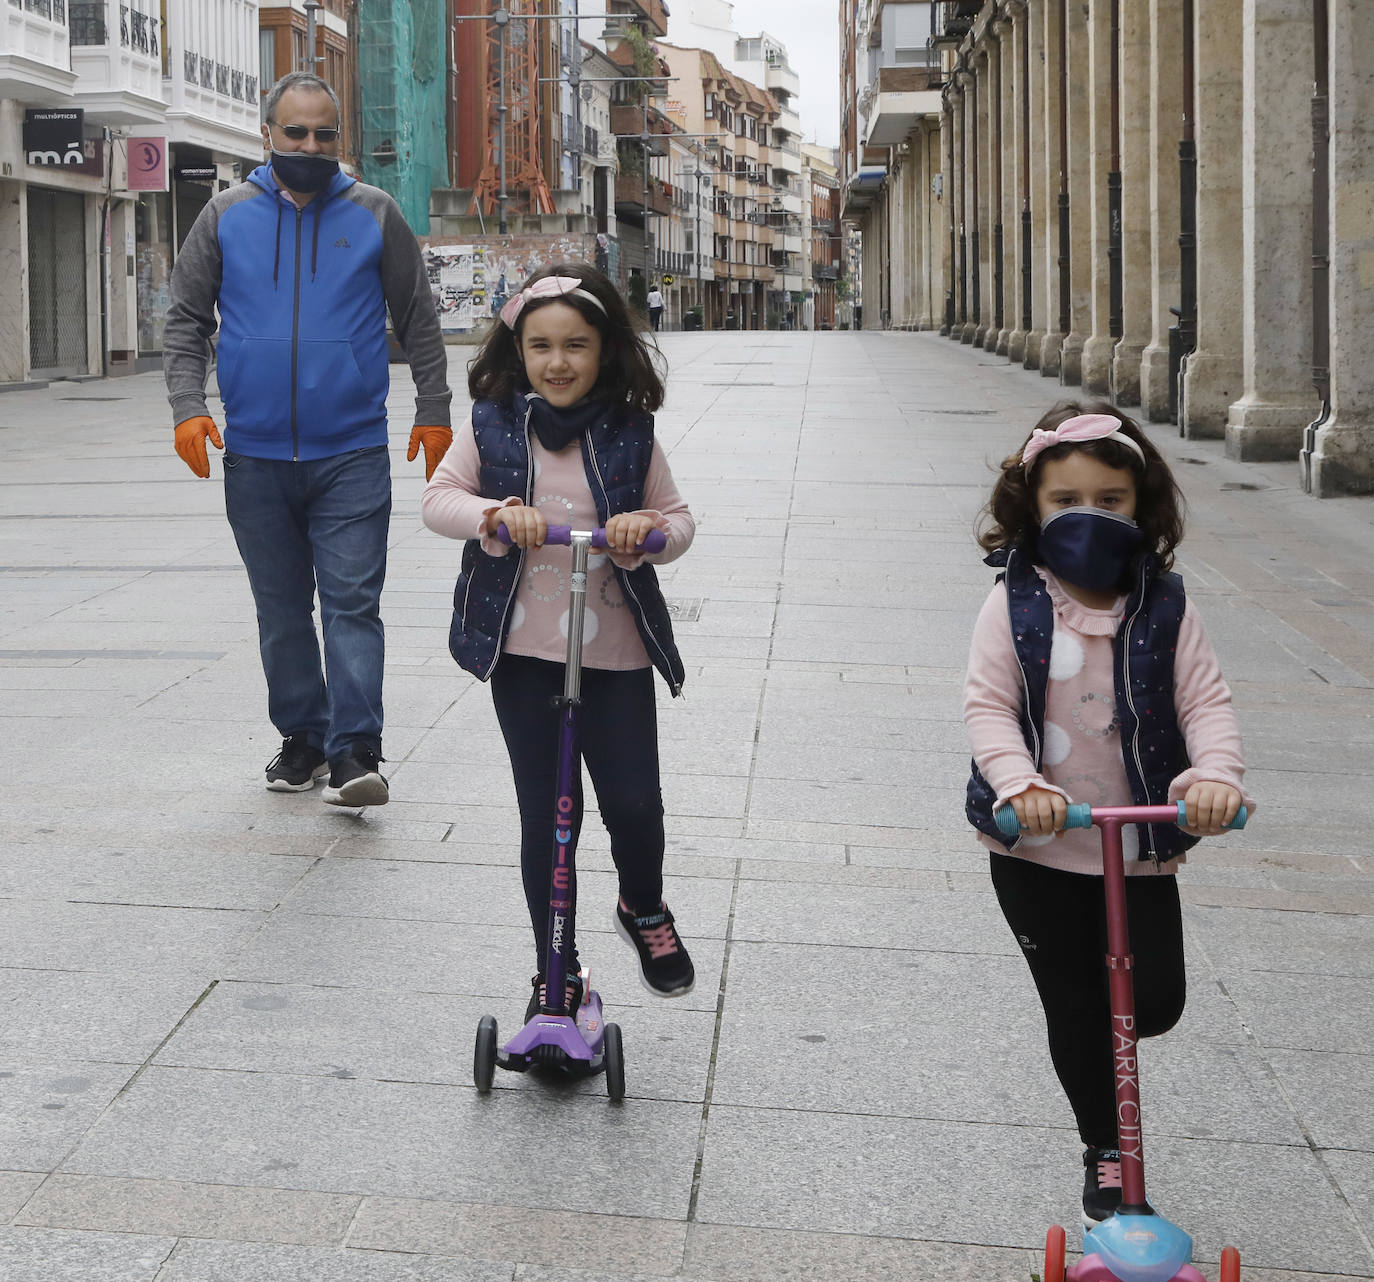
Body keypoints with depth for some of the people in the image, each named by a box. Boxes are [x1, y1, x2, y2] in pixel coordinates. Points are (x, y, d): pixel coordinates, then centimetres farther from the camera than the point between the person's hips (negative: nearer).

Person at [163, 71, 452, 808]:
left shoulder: (373, 214, 4)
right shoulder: (227, 216, 6)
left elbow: (417, 322, 9)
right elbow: (185, 321, 7)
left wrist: (433, 412, 5)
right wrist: (186, 406, -6)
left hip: (352, 453, -2)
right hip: (255, 457, 2)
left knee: (352, 603, -8)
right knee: (281, 611, 10)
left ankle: (354, 754, -9)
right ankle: (302, 740, 21)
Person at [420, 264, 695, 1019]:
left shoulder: (630, 436, 0)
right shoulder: (492, 427, 0)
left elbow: (679, 519, 6)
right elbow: (437, 498, 1)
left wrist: (648, 528, -17)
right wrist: (495, 514, -19)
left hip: (615, 651, 0)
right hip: (521, 649, 0)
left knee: (634, 803, -3)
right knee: (546, 814, 4)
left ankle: (645, 911, 31)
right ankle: (554, 965, 19)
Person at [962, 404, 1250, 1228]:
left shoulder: (1165, 609, -3)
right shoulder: (1014, 606, -6)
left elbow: (1206, 701, -6)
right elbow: (987, 706, -11)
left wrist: (1216, 772, -25)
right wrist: (1020, 782, -28)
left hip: (1141, 846, 1)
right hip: (1037, 849, -1)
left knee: (1154, 1000, 0)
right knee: (1074, 1007, 9)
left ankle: (1102, 1025, 37)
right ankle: (1105, 1147, 29)